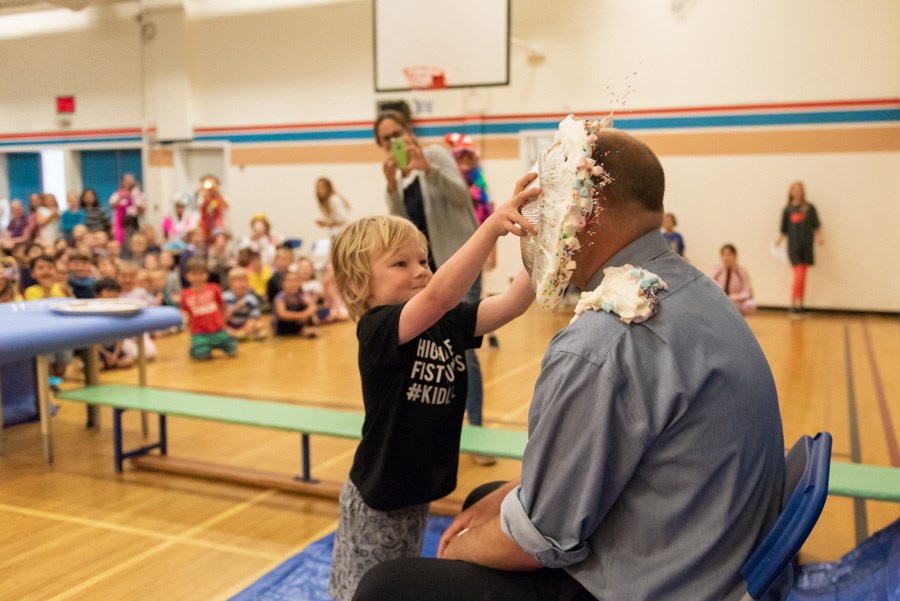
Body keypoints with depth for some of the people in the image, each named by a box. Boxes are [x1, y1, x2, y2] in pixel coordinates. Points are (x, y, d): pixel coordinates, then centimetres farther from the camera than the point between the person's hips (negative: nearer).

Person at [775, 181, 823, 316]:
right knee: (798, 275, -12)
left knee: (803, 277, 6)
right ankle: (794, 305, -7)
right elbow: (784, 229, 8)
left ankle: (800, 306, 12)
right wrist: (779, 240, -4)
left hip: (807, 245, 2)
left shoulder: (809, 208, 7)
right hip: (794, 245, -2)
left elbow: (816, 225, 4)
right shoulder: (787, 209, 5)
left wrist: (819, 236, -11)